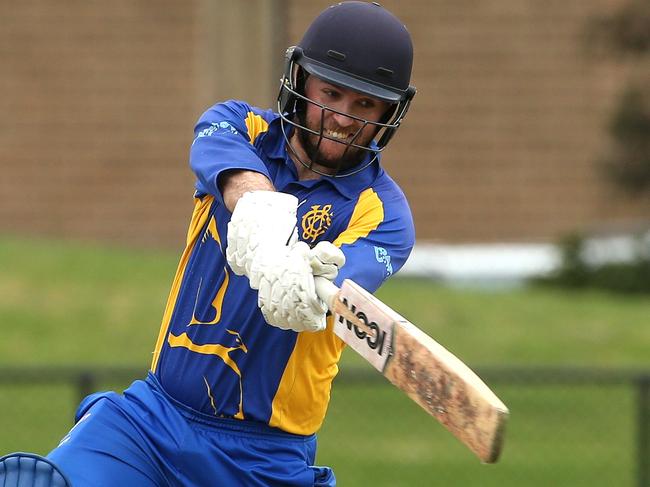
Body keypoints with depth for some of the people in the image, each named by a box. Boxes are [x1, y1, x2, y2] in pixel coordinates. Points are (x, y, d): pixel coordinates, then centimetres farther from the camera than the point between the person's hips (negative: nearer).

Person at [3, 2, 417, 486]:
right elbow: (236, 175, -23)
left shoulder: (383, 211, -6)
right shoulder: (239, 127, 2)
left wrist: (310, 290, -51)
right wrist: (263, 214, -46)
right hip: (151, 420, -1)